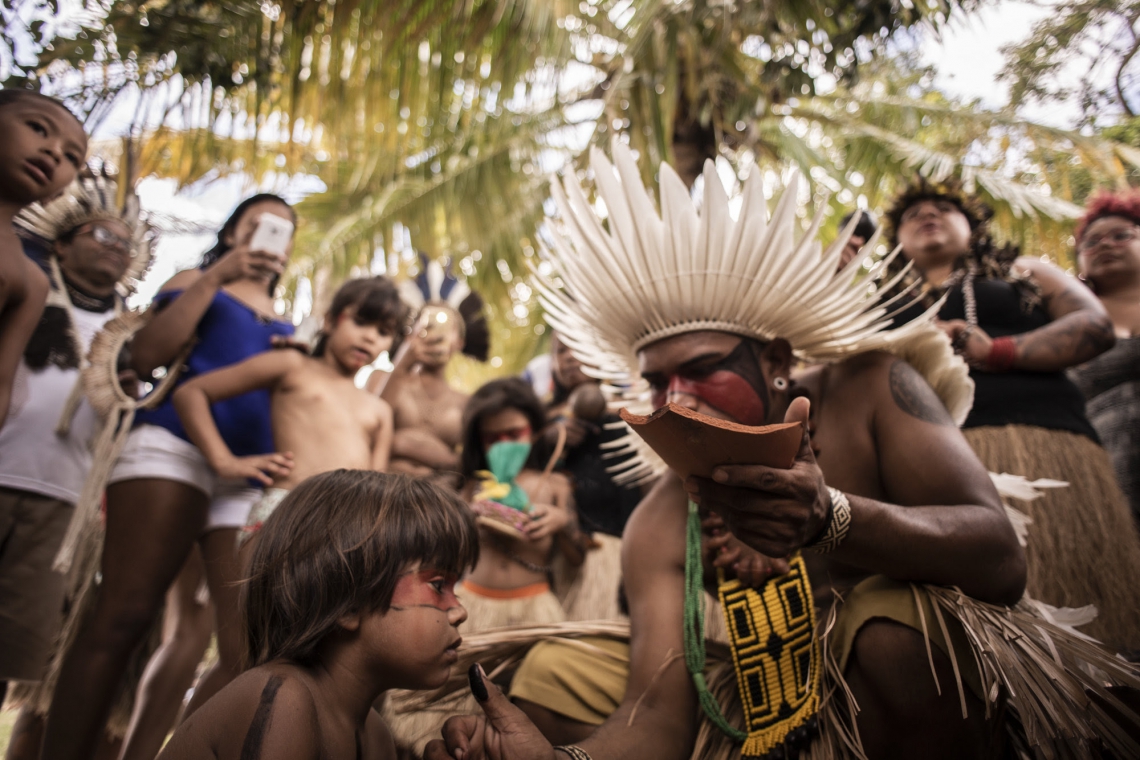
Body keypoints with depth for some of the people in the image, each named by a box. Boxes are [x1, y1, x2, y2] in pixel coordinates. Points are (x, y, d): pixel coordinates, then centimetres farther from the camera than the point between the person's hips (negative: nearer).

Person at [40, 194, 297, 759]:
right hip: (177, 446, -4)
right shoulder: (198, 282, 18)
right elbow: (145, 358, 2)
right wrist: (214, 278, -1)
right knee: (122, 616, -13)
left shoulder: (289, 326, 28)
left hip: (255, 478, 4)